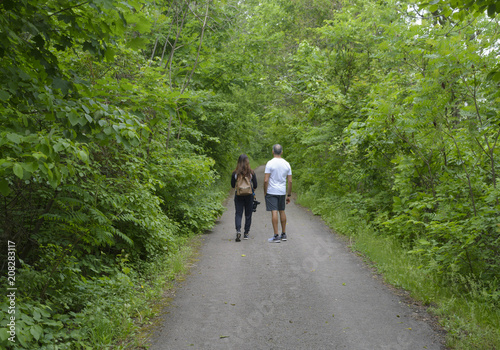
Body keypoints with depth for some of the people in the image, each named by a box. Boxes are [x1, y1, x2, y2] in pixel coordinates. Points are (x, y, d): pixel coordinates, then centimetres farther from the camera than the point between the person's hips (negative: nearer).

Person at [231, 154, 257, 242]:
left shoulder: (235, 173, -6)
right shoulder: (251, 173, -7)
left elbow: (232, 185, 2)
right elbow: (255, 185, -3)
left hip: (238, 195, 0)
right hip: (249, 195, 0)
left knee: (238, 214, 3)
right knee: (248, 214, 11)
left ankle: (238, 230, -19)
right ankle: (246, 233, 16)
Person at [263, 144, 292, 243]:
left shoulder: (270, 163, -10)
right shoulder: (286, 164, 4)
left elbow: (266, 180, -14)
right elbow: (290, 181, 5)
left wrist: (265, 193, -3)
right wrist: (288, 195, 11)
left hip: (271, 192, -5)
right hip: (282, 192, 5)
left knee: (274, 212, -5)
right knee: (282, 211, 15)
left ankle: (276, 236, -5)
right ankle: (284, 235, 23)